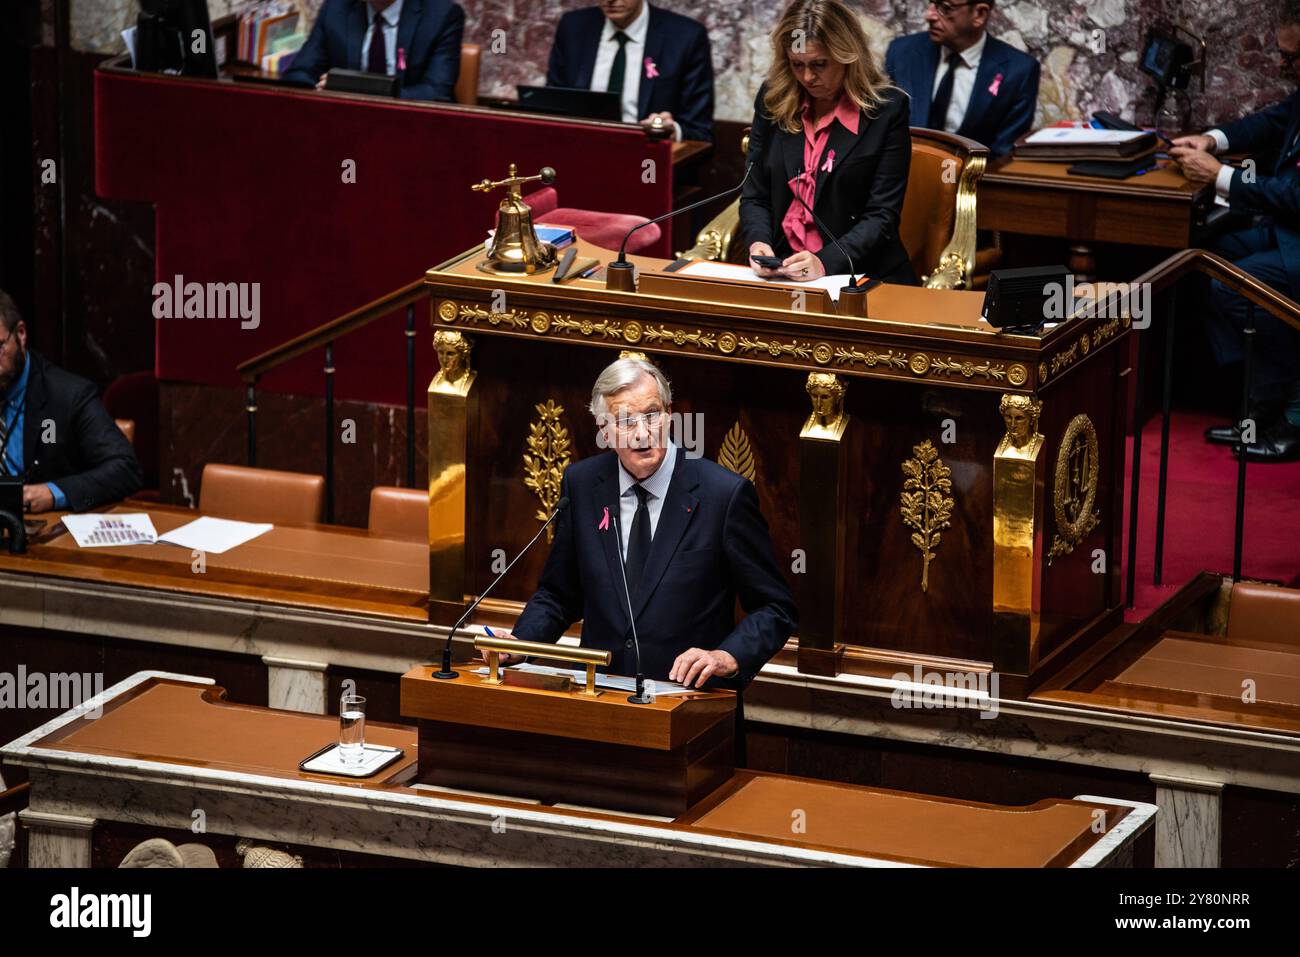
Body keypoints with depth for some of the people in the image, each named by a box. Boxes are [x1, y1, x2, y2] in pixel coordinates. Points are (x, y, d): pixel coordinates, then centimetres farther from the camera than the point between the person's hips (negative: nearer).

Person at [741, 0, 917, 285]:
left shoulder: (888, 109, -5)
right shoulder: (772, 100, 7)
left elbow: (881, 215, -8)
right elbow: (755, 196, 11)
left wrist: (825, 262, -22)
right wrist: (758, 242, -11)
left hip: (865, 280, -3)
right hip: (781, 273, 3)